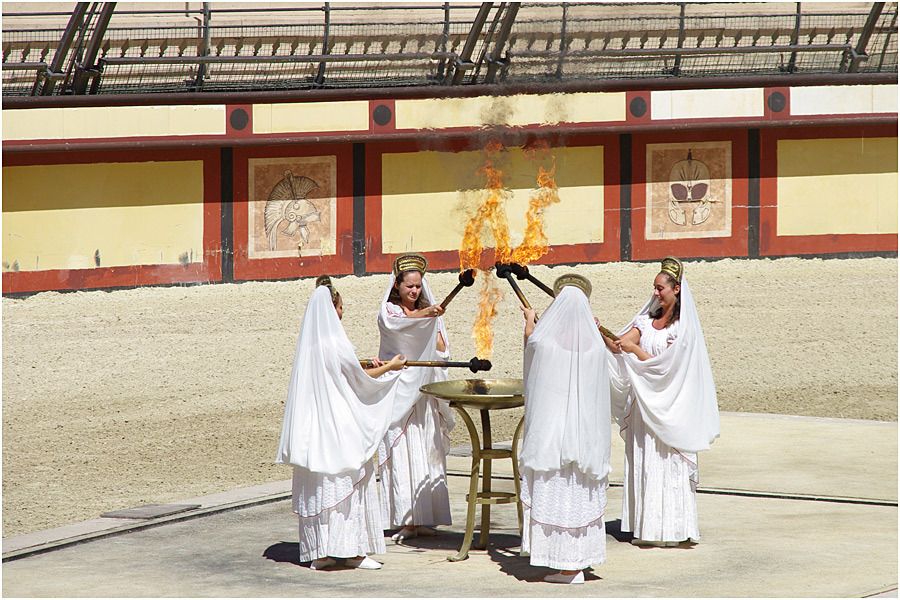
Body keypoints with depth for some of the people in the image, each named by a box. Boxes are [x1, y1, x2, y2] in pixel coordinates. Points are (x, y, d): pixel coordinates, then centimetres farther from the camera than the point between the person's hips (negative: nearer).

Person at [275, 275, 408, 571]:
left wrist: (367, 366, 21)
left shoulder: (308, 342, 7)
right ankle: (351, 550, 0)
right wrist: (389, 367, 8)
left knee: (316, 487, 8)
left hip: (312, 429, 7)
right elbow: (358, 378, -5)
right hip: (338, 428, -7)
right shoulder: (335, 343, -15)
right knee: (346, 483, 0)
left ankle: (318, 553, 10)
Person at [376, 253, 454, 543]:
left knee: (426, 453, 2)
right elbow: (394, 323, -25)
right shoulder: (388, 310, 1)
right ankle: (403, 521, -8)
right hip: (397, 390, -5)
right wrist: (425, 314, -42)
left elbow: (443, 353, 12)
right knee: (400, 453, -8)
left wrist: (436, 326, -5)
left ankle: (423, 518, 6)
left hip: (424, 392, 5)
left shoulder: (428, 312, 16)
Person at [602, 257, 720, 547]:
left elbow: (664, 364, -14)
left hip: (668, 408, -6)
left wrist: (635, 349, -19)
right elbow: (618, 346, -1)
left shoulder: (683, 327, -8)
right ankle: (646, 528, 10)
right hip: (644, 404, 6)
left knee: (666, 465, -4)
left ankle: (671, 528, 0)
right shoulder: (647, 320, 10)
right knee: (643, 464, 6)